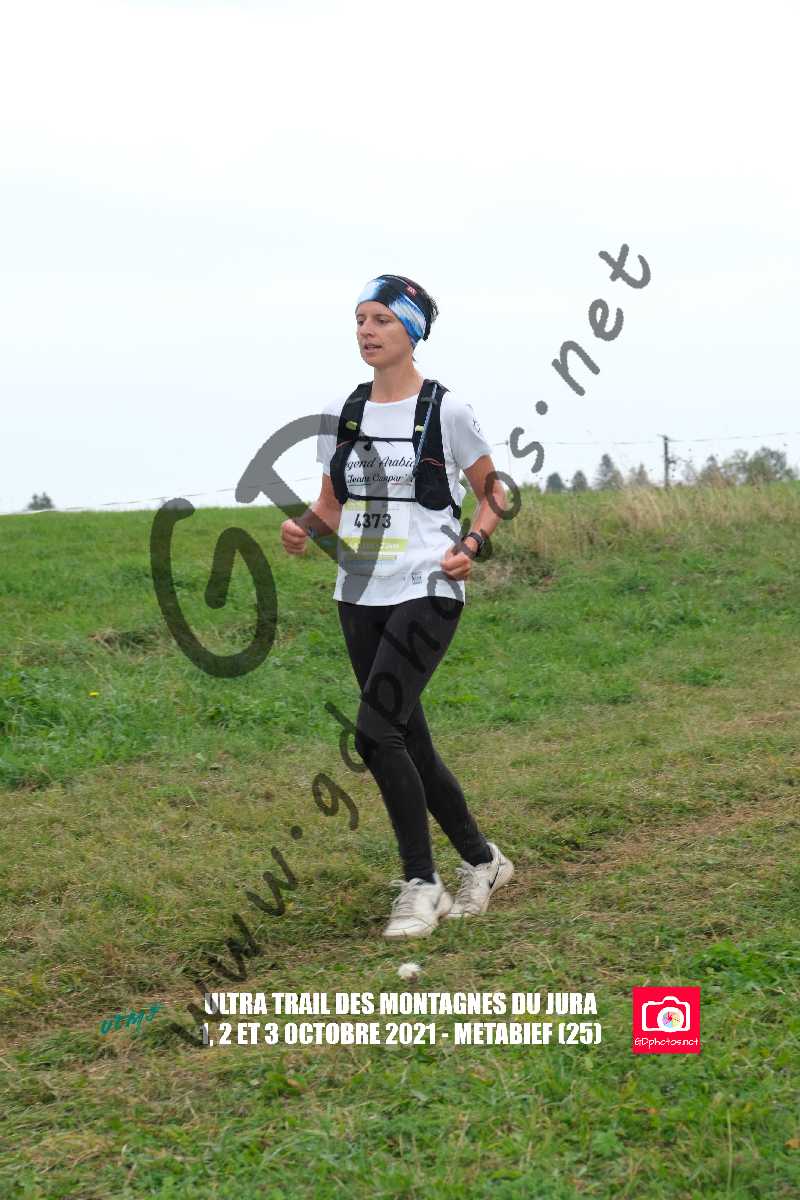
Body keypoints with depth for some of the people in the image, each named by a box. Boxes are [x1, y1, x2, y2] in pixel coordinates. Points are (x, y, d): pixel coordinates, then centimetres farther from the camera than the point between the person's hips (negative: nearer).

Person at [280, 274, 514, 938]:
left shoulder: (446, 409, -4)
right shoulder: (342, 412, 9)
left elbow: (494, 493, 5)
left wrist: (471, 545, -12)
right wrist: (304, 527, -5)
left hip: (427, 592, -6)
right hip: (359, 595, 6)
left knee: (376, 730, -18)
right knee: (409, 741, 11)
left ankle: (421, 883, -5)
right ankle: (482, 860, 29)